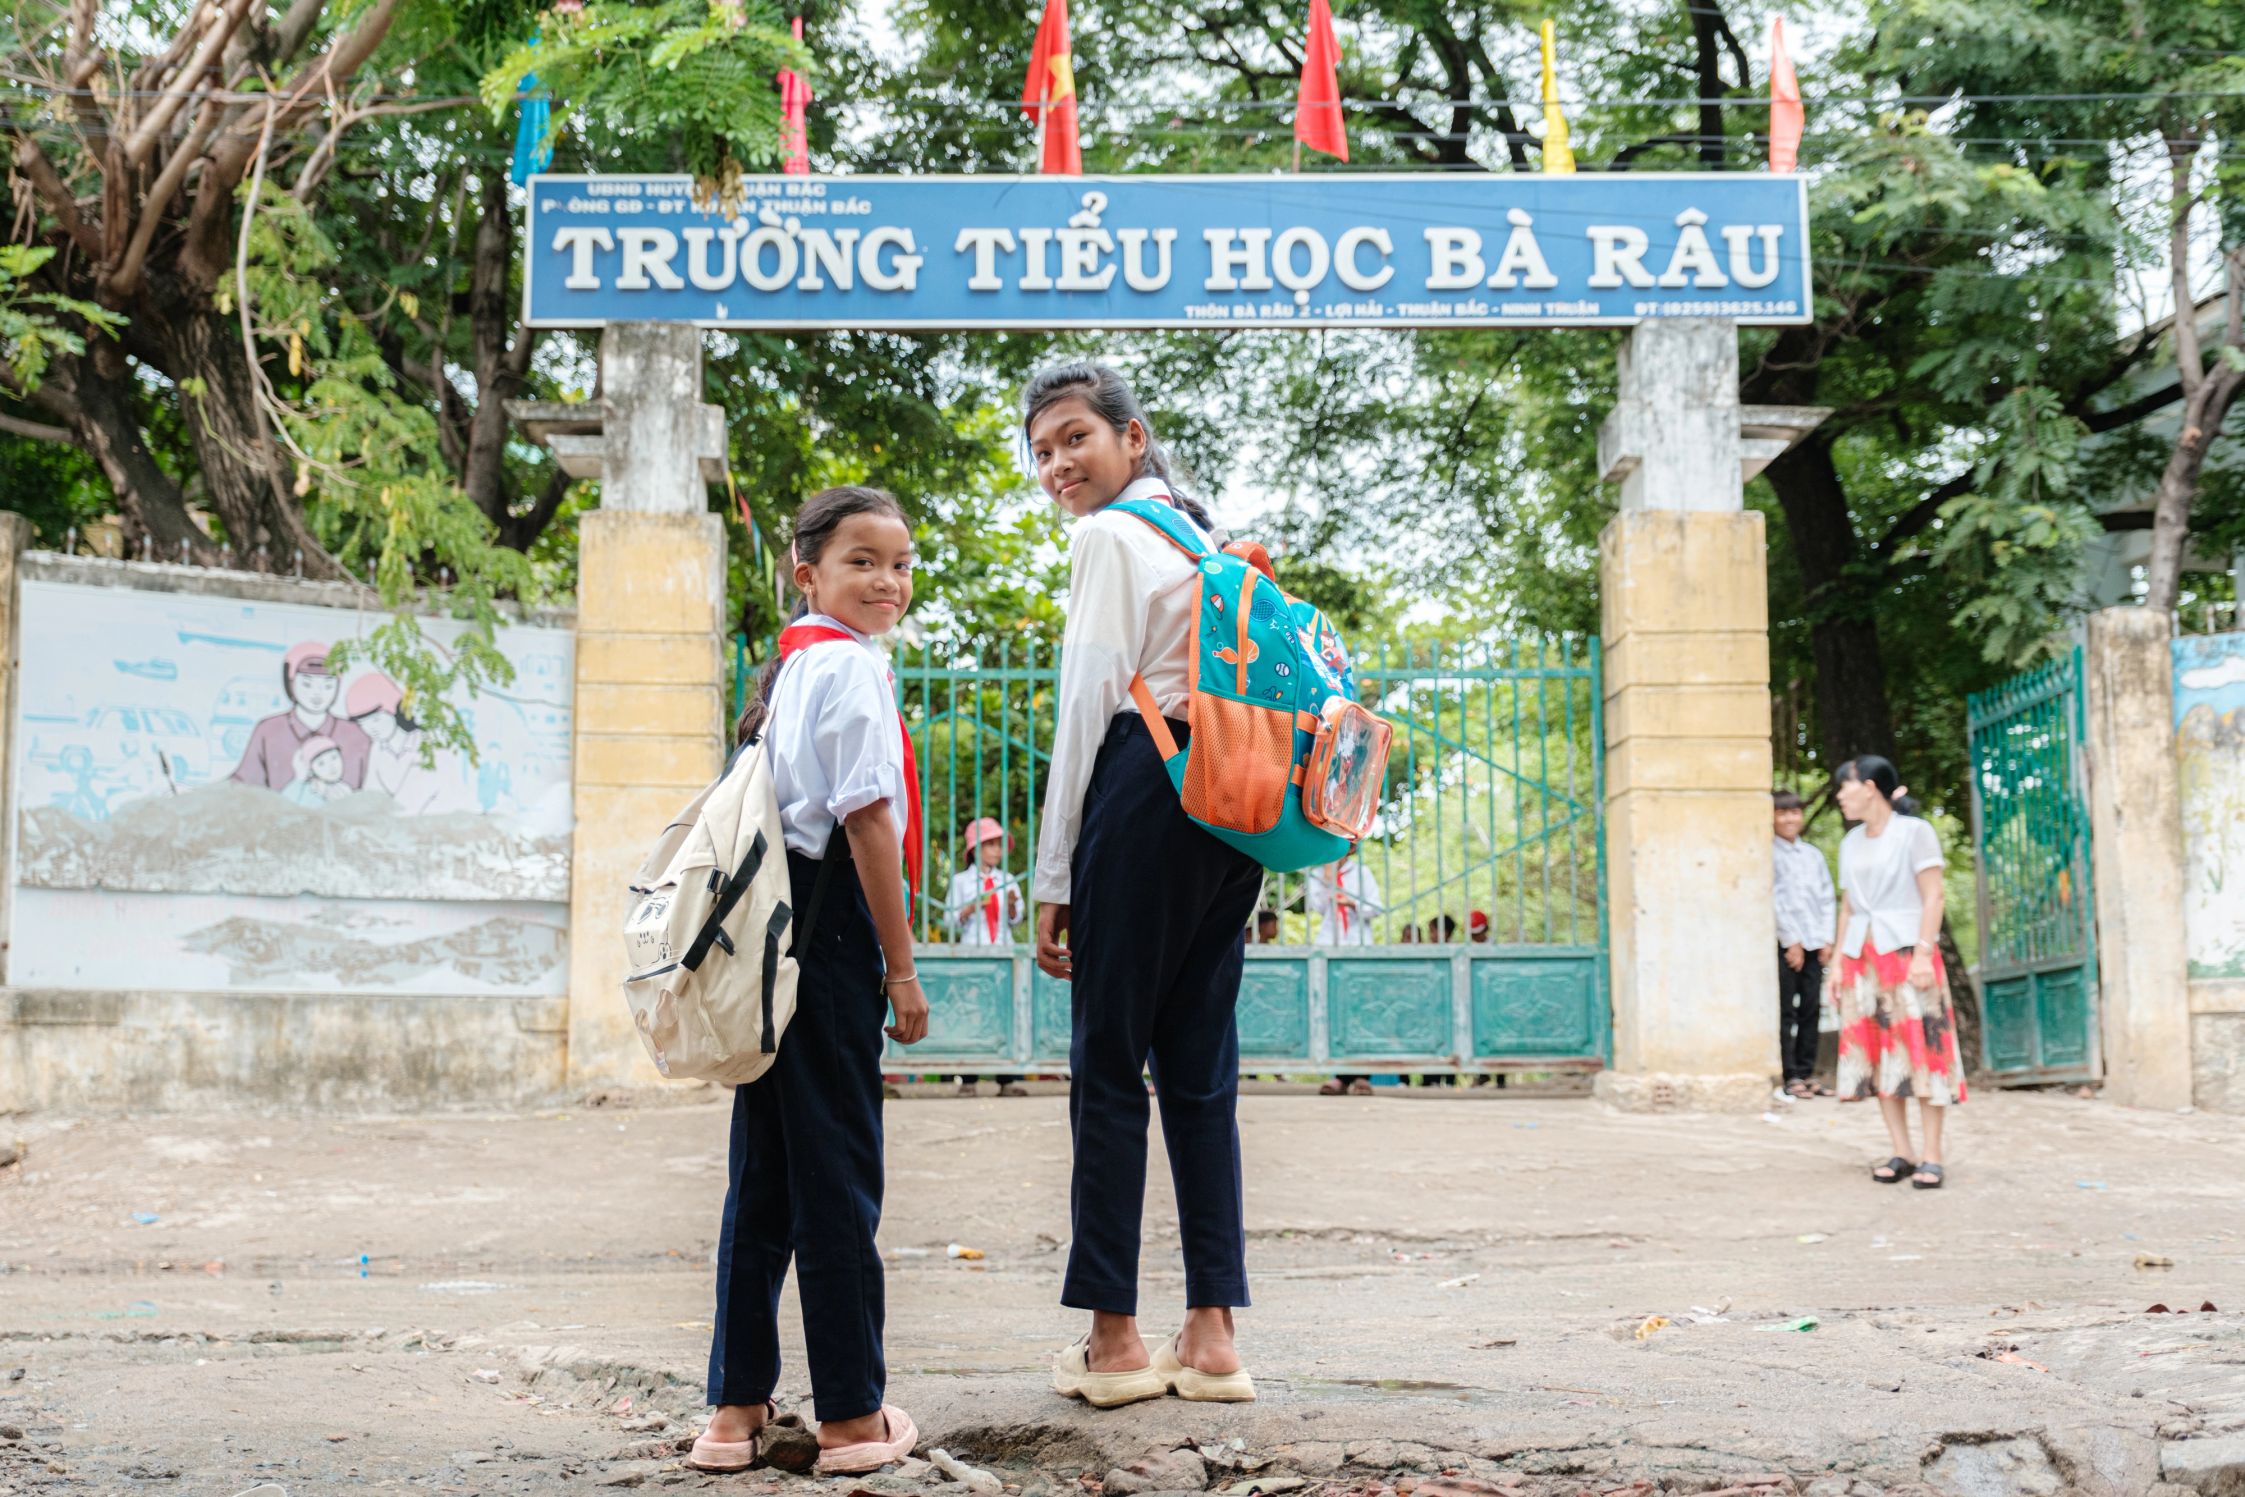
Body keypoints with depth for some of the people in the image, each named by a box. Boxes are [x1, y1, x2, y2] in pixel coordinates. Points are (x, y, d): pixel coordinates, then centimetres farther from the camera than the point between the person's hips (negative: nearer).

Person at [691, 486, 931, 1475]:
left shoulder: (786, 670, 18)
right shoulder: (851, 667, -10)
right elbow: (866, 822, -14)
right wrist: (901, 966, -11)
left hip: (772, 932, 9)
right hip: (829, 933, -9)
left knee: (763, 1175, 13)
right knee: (839, 1174, -1)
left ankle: (737, 1406, 20)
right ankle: (852, 1417, 8)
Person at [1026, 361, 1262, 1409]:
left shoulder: (1108, 537, -2)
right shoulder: (1205, 536, 23)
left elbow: (1089, 706, -7)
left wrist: (1053, 879, -6)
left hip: (1145, 794, -8)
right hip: (1235, 804, 8)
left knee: (1108, 1061, -1)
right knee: (1201, 1064, 8)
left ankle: (1113, 1339, 2)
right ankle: (1212, 1334, 9)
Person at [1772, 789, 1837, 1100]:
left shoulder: (1813, 855, 17)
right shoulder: (1768, 854, -1)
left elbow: (1826, 897, 15)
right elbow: (1773, 900, -7)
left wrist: (1827, 939, 4)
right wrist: (1791, 941, -11)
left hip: (1814, 944, 5)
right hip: (1785, 945, -5)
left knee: (1811, 1009, 5)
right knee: (1785, 1012, -5)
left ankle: (1806, 1073, 11)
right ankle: (1790, 1077, -3)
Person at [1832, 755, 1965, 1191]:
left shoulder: (1914, 832, -3)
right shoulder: (1850, 844, 16)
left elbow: (1933, 896, -8)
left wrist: (1923, 954, -17)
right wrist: (1839, 962, 10)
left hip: (1906, 952, -6)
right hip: (1862, 957, 6)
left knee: (1921, 1051, -8)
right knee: (1877, 1055, 3)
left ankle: (1931, 1157, -6)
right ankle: (1901, 1154, 7)